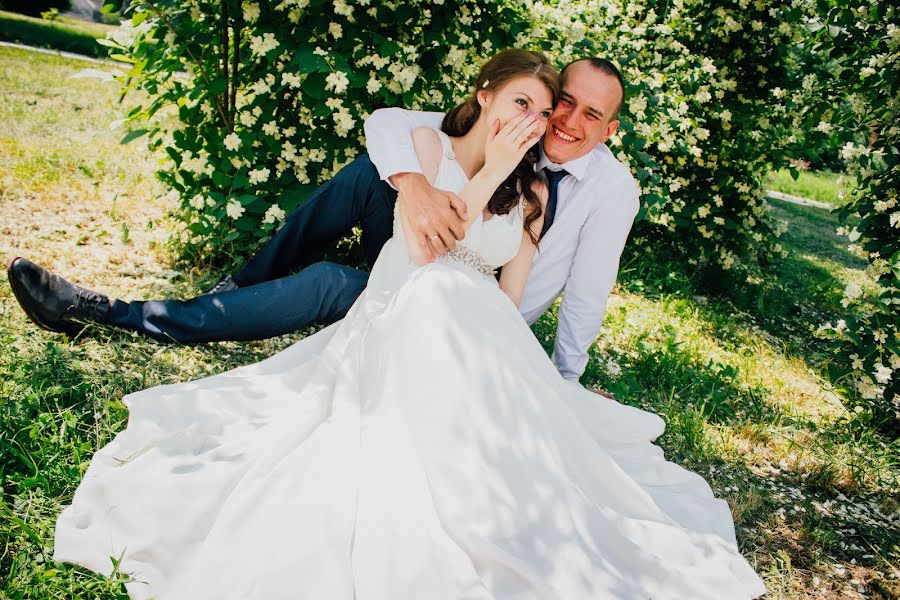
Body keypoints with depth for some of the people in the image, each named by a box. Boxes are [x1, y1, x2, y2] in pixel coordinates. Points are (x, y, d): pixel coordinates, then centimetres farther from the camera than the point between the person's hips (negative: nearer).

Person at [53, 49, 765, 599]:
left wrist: (505, 357, -8)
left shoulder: (533, 191, 15)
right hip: (403, 323, -2)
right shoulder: (426, 143, 7)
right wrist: (490, 173, -7)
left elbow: (511, 294, 10)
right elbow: (421, 249, -8)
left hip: (485, 339, 2)